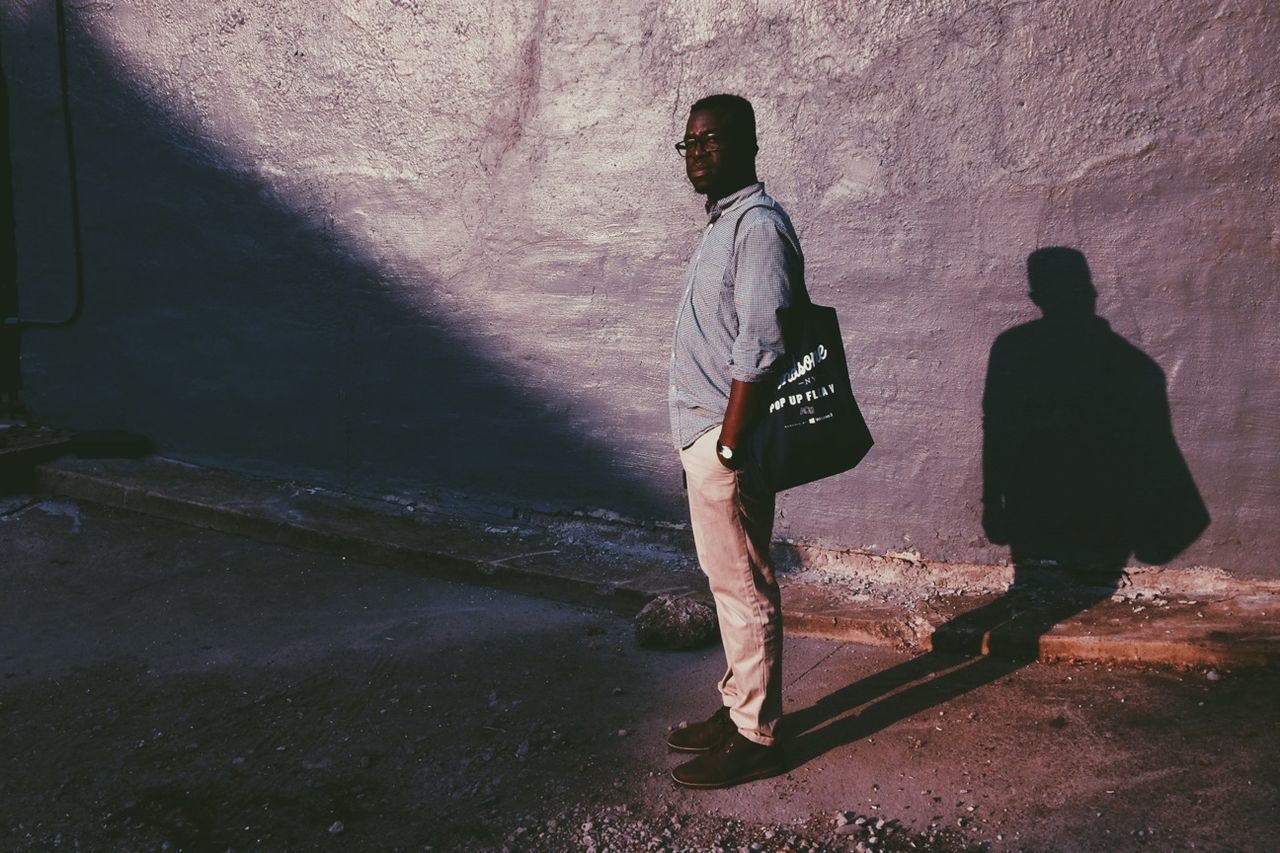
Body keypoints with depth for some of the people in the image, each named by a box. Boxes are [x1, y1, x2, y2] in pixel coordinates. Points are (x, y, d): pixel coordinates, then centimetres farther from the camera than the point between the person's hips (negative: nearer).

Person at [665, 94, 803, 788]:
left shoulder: (759, 225, -15)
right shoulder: (724, 222, 16)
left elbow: (758, 353, -22)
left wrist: (726, 448, -20)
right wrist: (713, 445, 18)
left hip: (725, 440, -10)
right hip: (705, 436, 10)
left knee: (743, 588, 0)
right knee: (730, 583, 17)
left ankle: (755, 738, 12)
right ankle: (739, 710, 30)